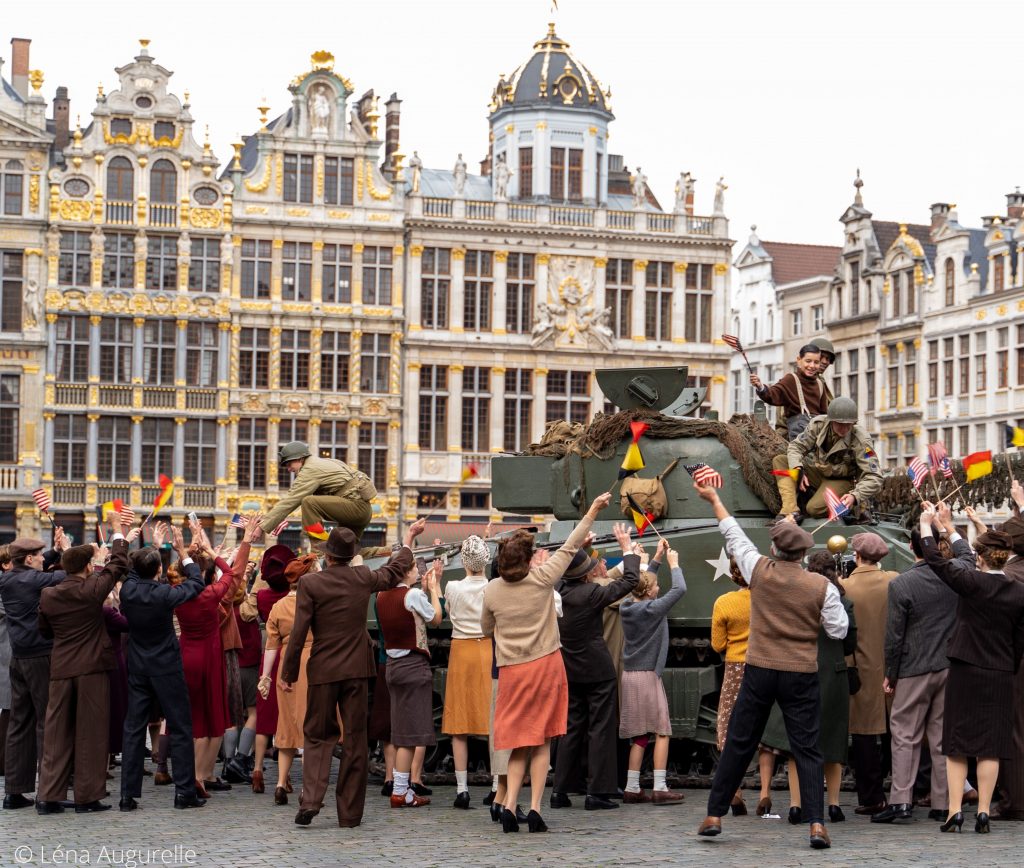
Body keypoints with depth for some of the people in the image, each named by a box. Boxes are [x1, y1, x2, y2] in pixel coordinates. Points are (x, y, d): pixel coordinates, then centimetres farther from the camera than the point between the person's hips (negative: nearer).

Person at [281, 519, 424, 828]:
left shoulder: (310, 583, -9)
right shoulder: (363, 578, 1)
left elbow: (299, 632, -10)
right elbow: (394, 572, 22)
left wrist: (287, 672, 0)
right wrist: (408, 539, 38)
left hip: (323, 670, -2)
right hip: (356, 669, 2)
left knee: (317, 736, 9)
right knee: (355, 739, 7)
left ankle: (310, 800, -9)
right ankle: (350, 812, 8)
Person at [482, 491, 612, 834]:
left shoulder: (492, 591, -2)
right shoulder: (542, 578, -8)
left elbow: (487, 629, 13)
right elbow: (569, 547, 3)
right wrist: (592, 512, 12)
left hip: (511, 671, 2)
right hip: (545, 665, -2)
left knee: (519, 744, 10)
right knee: (542, 742, 5)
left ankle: (509, 805, -5)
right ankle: (535, 808, -2)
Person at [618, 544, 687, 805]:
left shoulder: (627, 607, 5)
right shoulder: (652, 609, -15)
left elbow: (641, 581, 23)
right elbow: (679, 589, -12)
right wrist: (673, 564, 3)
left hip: (629, 674, 8)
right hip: (648, 674, -7)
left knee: (640, 736, 11)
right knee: (662, 731, -1)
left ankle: (632, 788, 10)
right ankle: (659, 788, -5)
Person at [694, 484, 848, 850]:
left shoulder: (760, 572, -4)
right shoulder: (821, 587, -8)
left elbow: (733, 536, 10)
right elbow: (839, 630, -2)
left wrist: (714, 499, 23)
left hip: (759, 672, 1)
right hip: (802, 675, -1)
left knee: (738, 744, 9)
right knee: (807, 750, 1)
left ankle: (714, 815, 14)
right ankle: (816, 823, -8)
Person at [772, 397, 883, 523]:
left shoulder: (860, 440, -24)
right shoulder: (818, 424, -14)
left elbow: (874, 478, -26)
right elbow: (796, 446, -5)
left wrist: (855, 496, -43)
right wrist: (798, 471, -25)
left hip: (840, 480, -5)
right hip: (816, 471, 5)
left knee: (815, 509, -33)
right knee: (779, 461, -16)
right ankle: (791, 510, -30)